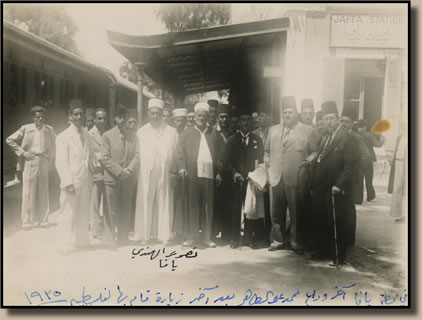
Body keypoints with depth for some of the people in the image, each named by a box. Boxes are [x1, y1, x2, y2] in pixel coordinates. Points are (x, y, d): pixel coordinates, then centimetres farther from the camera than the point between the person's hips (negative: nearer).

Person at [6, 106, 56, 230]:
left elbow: (52, 148, 12)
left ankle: (42, 220, 17)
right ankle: (27, 221, 12)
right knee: (28, 192, 2)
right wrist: (22, 152, -3)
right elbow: (10, 140, 2)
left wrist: (50, 163, 6)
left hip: (43, 163, 2)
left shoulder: (49, 130, 2)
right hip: (29, 162, -1)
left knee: (43, 192, 6)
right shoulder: (26, 129, -2)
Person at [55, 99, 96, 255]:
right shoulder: (64, 136, -7)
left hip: (85, 181, 6)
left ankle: (82, 242, 27)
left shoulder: (87, 135, 12)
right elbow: (61, 162, -12)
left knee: (84, 214, 14)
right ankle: (64, 246, 10)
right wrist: (68, 183, -19)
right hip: (71, 182, -6)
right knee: (68, 214, -1)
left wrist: (97, 169, 0)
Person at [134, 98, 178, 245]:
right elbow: (137, 154, 8)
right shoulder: (141, 132, 8)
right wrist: (136, 170, 0)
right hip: (145, 173, 1)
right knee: (145, 204, 2)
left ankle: (164, 235, 10)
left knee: (164, 204, 2)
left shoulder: (171, 132, 4)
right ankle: (144, 235, 9)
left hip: (165, 173, -1)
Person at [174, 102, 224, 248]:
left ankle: (207, 237, 13)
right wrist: (181, 167, -9)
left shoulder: (214, 134, 14)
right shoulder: (186, 133, 12)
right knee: (192, 206, 1)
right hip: (192, 175, -1)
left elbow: (220, 154, 10)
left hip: (210, 174, 1)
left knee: (208, 206, 4)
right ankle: (190, 236, 9)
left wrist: (219, 172, 0)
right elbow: (179, 152, 5)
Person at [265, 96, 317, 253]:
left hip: (295, 178, -3)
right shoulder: (273, 130, 16)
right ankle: (278, 240, 21)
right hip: (276, 177, 4)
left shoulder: (307, 130, 4)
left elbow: (315, 151, 4)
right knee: (277, 212, 9)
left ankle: (296, 242, 15)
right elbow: (267, 150, 23)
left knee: (296, 212, 2)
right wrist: (268, 163, 9)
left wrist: (307, 161, -12)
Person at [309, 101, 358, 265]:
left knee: (338, 223, 2)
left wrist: (339, 185, -19)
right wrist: (313, 184, 9)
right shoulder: (325, 138, 17)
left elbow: (350, 165, -15)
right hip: (320, 190, 7)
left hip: (336, 191, -7)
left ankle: (339, 256, 13)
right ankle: (322, 251, 25)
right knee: (320, 222, 12)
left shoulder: (347, 138, -8)